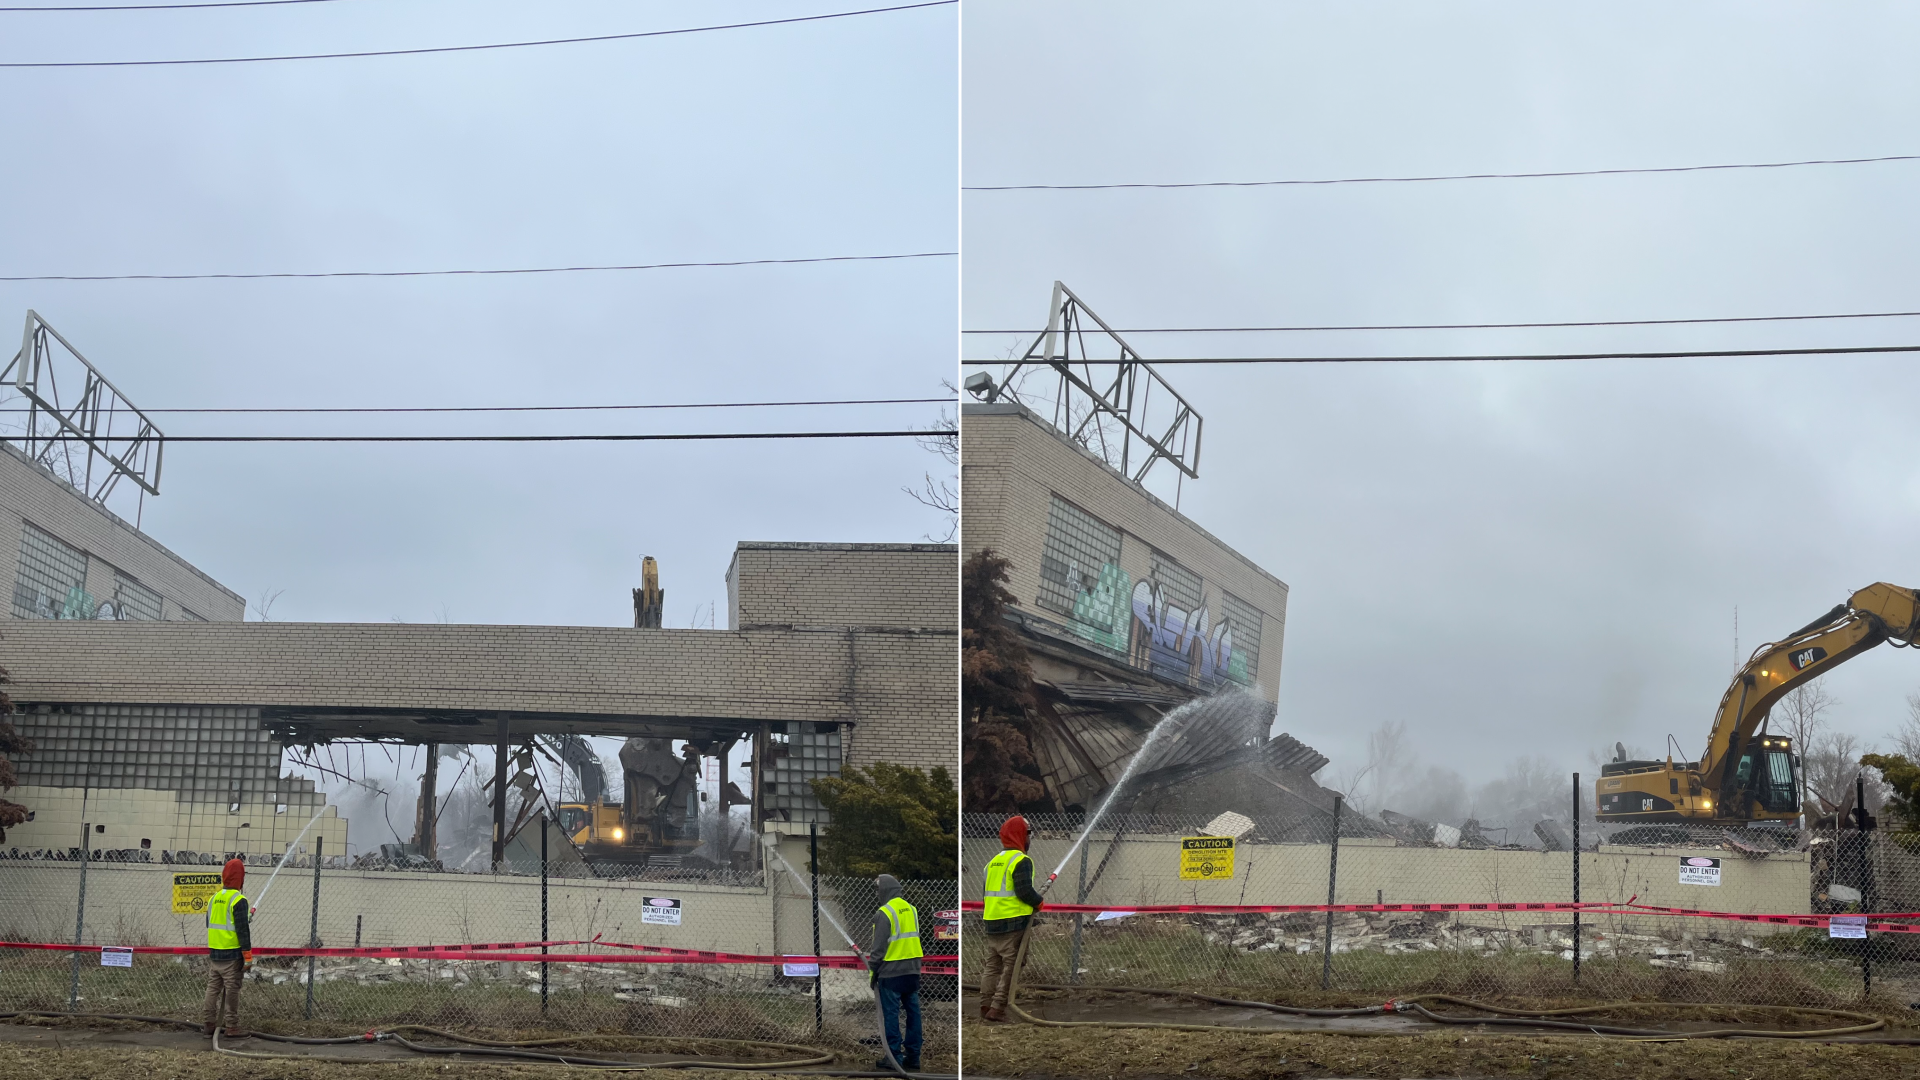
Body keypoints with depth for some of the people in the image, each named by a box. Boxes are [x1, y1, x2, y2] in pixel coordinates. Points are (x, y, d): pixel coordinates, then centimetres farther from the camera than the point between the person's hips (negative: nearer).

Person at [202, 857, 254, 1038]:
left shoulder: (214, 898, 9)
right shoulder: (238, 901, -14)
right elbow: (243, 930, -16)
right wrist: (248, 956, -13)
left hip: (213, 954, 7)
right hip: (232, 955, -7)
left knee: (213, 989, 12)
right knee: (232, 991, -2)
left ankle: (208, 1025, 16)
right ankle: (232, 1028, 1)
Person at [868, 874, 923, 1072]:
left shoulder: (884, 913, -13)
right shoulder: (911, 910, 10)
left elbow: (879, 946, -12)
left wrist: (873, 969, -3)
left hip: (891, 973, -7)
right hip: (912, 971, 7)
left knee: (891, 1015, -1)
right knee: (913, 1013, 10)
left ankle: (895, 1058, 0)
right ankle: (913, 1057, 14)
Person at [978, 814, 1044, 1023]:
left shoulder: (993, 861, 16)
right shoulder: (1021, 861, -11)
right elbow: (1024, 891, -19)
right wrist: (1038, 901, -2)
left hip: (992, 923, 8)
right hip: (1014, 923, -8)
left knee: (992, 966, 15)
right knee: (1010, 967, -5)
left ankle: (986, 1005, 17)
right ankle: (997, 1009, -9)